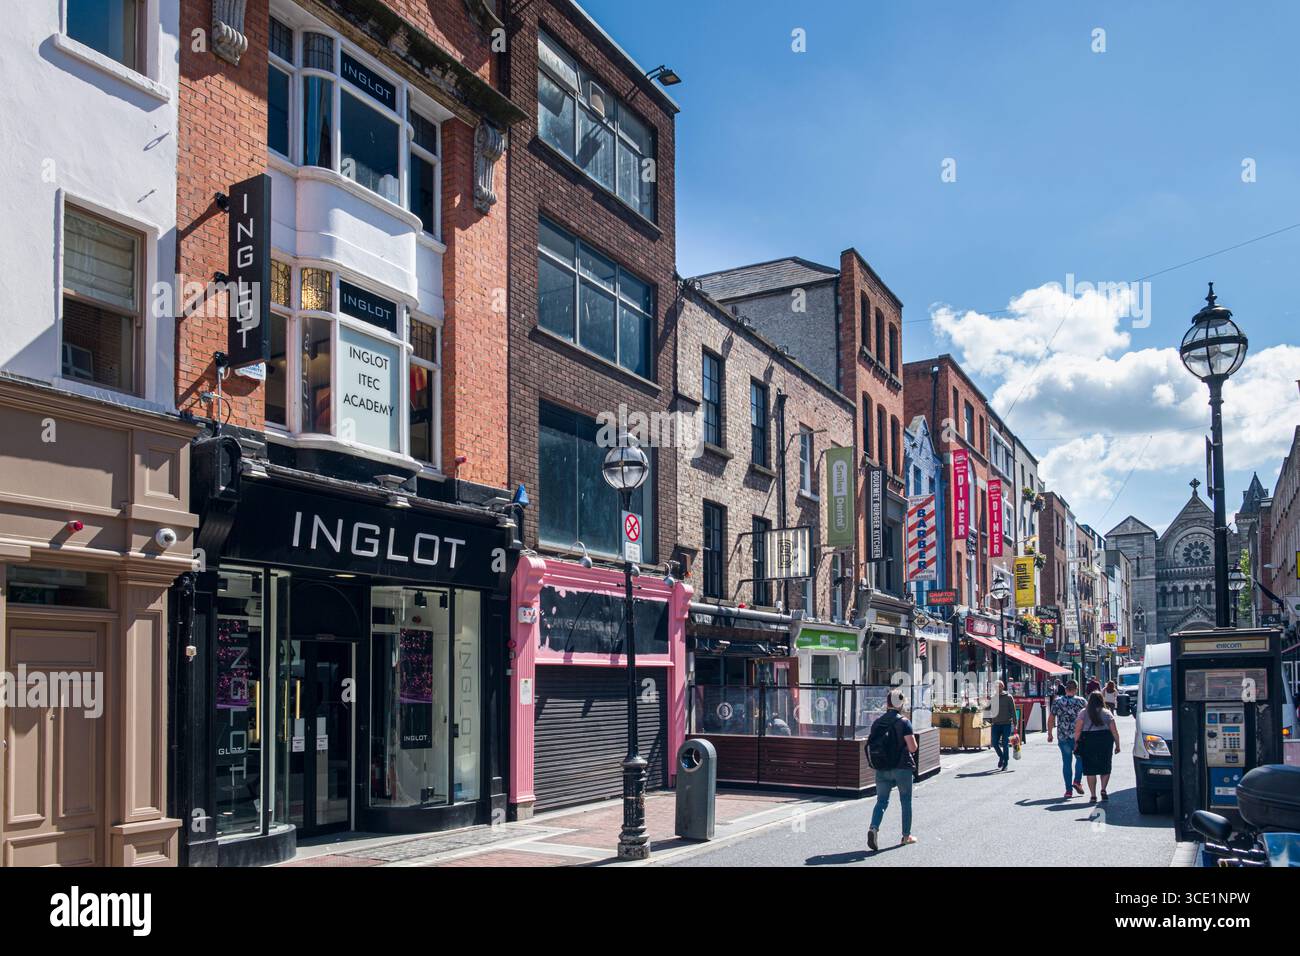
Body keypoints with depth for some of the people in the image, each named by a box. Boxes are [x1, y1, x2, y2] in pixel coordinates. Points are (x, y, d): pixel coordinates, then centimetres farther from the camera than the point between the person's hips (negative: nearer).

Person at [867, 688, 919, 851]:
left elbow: (871, 745, 6)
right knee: (906, 802, 14)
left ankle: (874, 828, -17)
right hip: (902, 768, -3)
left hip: (882, 769, 3)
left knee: (881, 800, 7)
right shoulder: (904, 722, -11)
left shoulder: (877, 722, 3)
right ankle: (906, 836, 21)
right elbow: (913, 748, -14)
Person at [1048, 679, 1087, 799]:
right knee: (1081, 757, 20)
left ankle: (1068, 790, 7)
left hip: (1062, 737, 1)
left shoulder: (1057, 702, 1)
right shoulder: (1081, 701, -3)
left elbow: (1051, 719, 3)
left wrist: (1049, 734, 13)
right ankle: (1077, 781, 4)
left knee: (1066, 762, 7)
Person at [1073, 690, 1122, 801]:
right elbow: (1114, 731, -1)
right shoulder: (1107, 713, 3)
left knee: (1090, 770, 6)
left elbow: (1077, 729, -7)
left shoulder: (1084, 713, 0)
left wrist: (1076, 742, -1)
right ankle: (1103, 790, -5)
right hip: (1105, 741, 1)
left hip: (1088, 742, -1)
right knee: (1105, 768, 14)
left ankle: (1093, 796, 5)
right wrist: (1117, 745, 5)